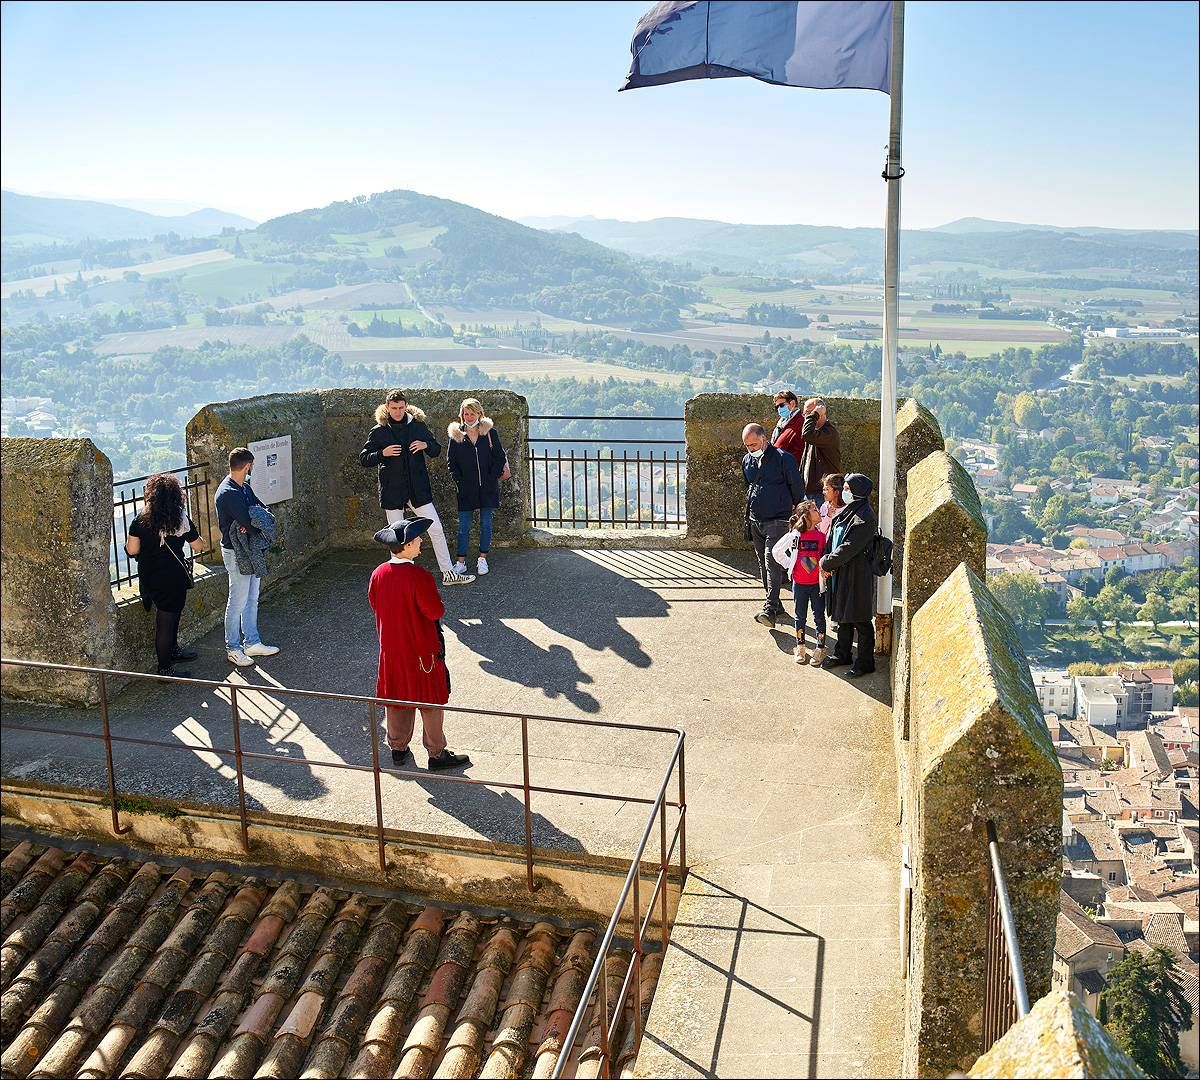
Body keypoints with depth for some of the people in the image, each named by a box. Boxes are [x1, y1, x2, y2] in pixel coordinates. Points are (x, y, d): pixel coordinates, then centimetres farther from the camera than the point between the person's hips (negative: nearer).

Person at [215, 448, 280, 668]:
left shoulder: (244, 487, 8)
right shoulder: (228, 493, -23)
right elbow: (247, 524, -25)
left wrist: (251, 524, -15)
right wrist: (259, 528, -4)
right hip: (236, 553, -9)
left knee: (252, 599, 16)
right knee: (237, 602, 1)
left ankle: (252, 643, 27)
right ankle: (233, 649, 13)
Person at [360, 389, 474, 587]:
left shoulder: (417, 425, 4)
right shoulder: (379, 431, -2)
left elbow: (437, 450, 14)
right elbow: (363, 459, 0)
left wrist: (426, 445, -9)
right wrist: (382, 453, -17)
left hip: (418, 488, 2)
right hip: (392, 490, -2)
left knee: (436, 529, 1)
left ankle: (448, 573, 9)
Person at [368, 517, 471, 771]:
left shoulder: (379, 574, -6)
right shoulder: (419, 576, -26)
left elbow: (374, 605, 8)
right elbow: (435, 611, -22)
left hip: (391, 649, 6)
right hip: (422, 649, -6)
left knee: (396, 698, 18)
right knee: (430, 701, 8)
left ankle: (398, 749, 30)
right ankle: (437, 753, 17)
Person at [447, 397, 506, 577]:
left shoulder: (490, 432, 1)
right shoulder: (456, 435, 3)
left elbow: (500, 458, 2)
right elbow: (451, 462, 5)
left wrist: (492, 478, -6)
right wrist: (460, 480, -5)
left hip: (488, 487, 0)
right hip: (466, 488, 0)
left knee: (486, 523, 6)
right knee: (463, 525, 1)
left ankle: (483, 558, 16)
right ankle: (460, 561, 5)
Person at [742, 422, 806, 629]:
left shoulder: (783, 458, -10)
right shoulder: (747, 460, 10)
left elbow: (797, 488, -1)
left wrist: (796, 515, 6)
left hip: (777, 521, -7)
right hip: (755, 520, 7)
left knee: (772, 564, -16)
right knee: (763, 565, 10)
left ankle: (769, 610, -23)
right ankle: (775, 605, 21)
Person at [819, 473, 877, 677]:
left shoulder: (863, 518, -20)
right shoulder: (848, 511, 8)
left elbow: (849, 548, -23)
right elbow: (833, 538, 13)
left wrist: (826, 562, -14)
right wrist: (827, 560, -3)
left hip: (857, 576, -9)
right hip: (840, 573, 9)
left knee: (860, 621, 3)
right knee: (843, 616, 19)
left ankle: (865, 662, 14)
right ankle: (842, 654, 33)